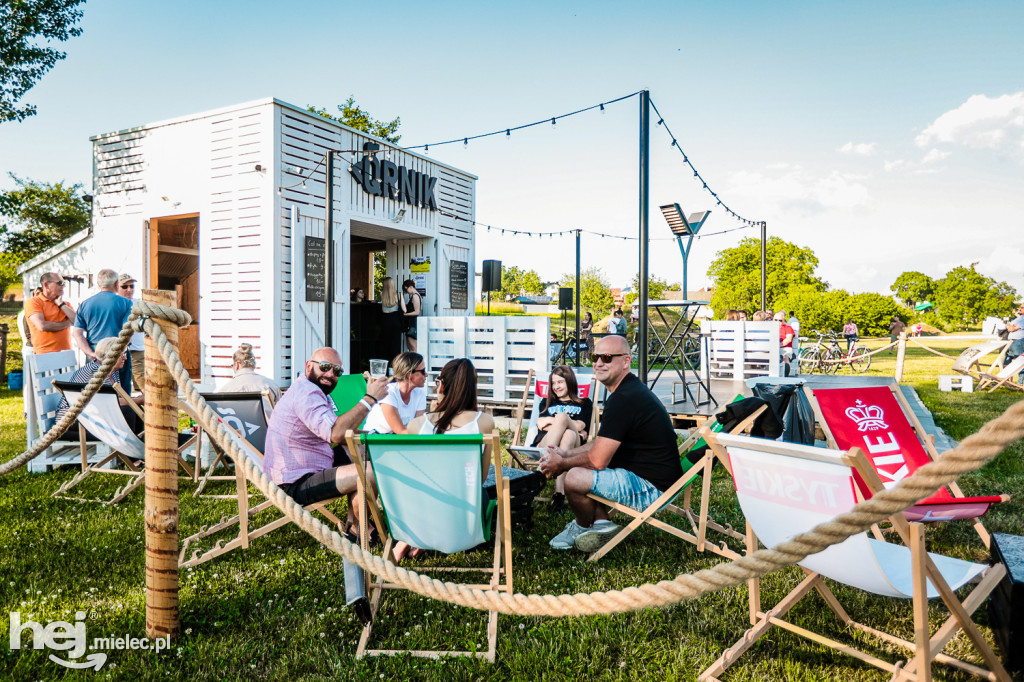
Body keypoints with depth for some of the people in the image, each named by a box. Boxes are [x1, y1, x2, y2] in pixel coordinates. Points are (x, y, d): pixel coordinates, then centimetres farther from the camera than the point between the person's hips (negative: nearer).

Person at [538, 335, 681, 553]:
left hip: (652, 487, -11)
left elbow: (597, 460, -23)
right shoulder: (631, 389, 11)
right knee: (576, 465, 17)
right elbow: (603, 444, 21)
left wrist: (561, 465, -6)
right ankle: (601, 523, 4)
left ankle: (582, 527, 7)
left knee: (575, 477, -24)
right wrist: (566, 454, 11)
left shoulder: (623, 400, -23)